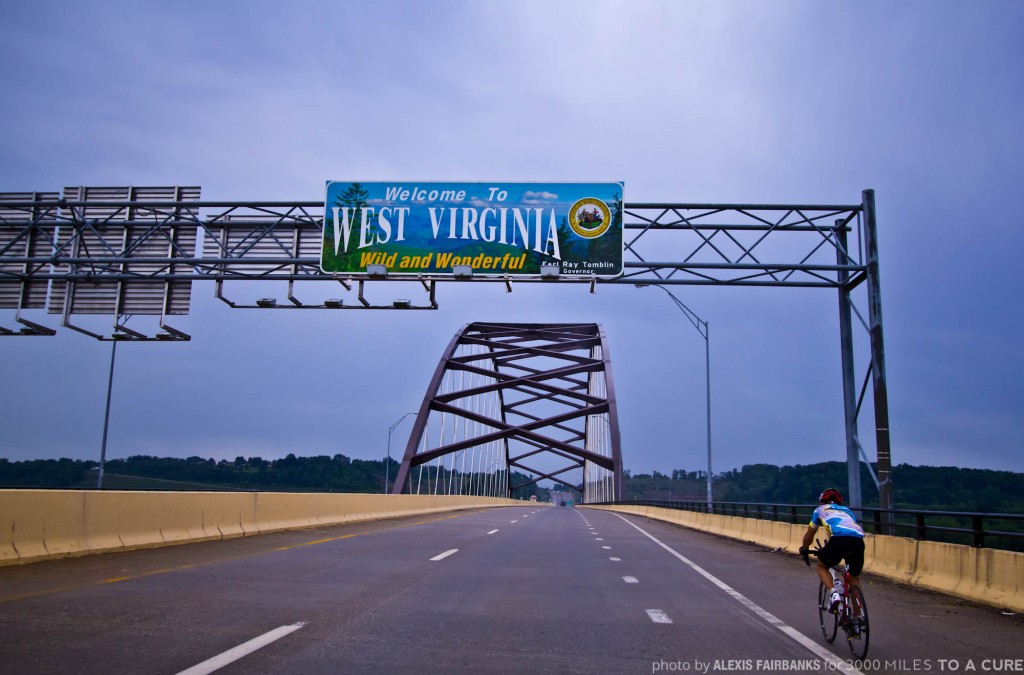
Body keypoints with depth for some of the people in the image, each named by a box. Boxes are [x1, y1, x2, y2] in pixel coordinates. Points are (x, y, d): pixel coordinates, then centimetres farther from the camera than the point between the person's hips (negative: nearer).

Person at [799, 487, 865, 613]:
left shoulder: (821, 510, 30)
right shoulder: (847, 511, 38)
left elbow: (808, 535, 36)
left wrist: (804, 550, 54)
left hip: (838, 539, -3)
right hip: (858, 541, 3)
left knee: (822, 566, 23)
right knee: (855, 578, 25)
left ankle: (834, 592, -1)